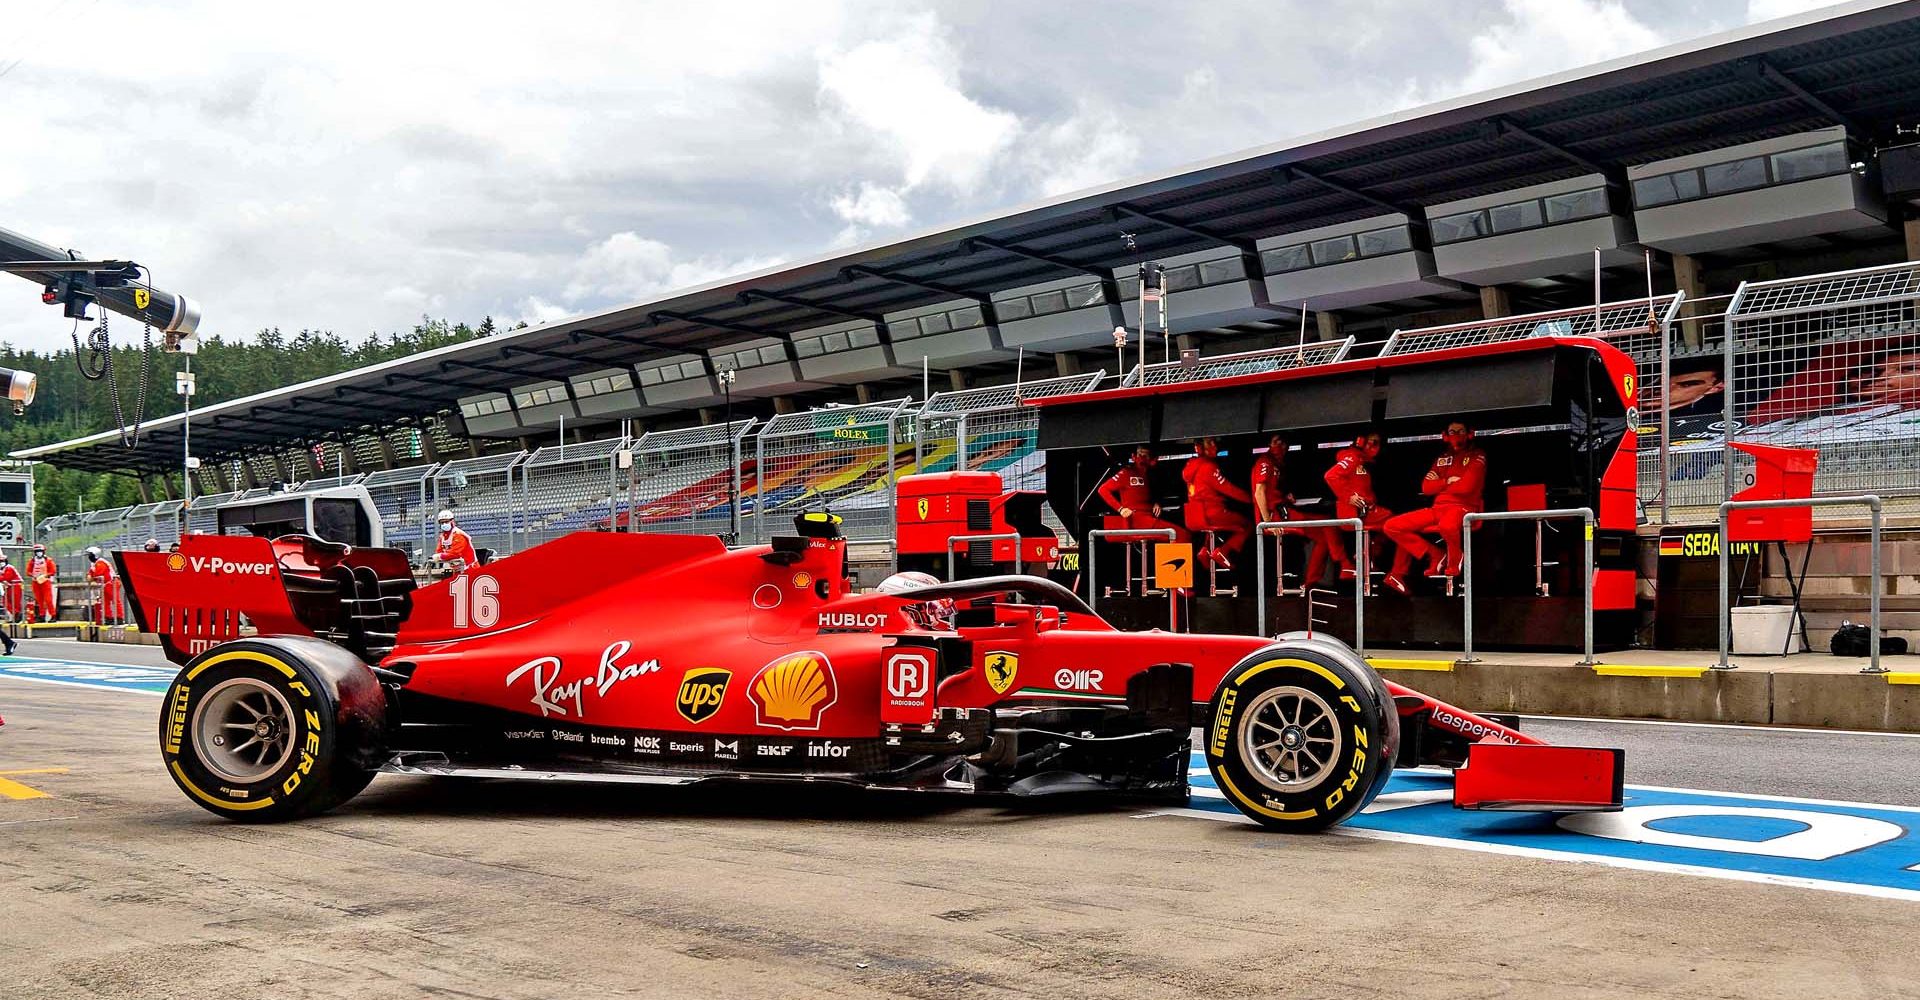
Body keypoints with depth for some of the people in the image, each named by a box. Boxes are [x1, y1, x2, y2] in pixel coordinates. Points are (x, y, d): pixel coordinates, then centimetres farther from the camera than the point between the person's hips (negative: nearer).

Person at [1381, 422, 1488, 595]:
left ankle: (1454, 566, -14)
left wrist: (1441, 486, 2)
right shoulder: (1442, 458, 19)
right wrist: (1448, 482, -4)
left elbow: (1466, 486, -12)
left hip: (1463, 508, -7)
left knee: (1447, 525, -44)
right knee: (1393, 526, -4)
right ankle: (1434, 556, -2)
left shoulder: (1477, 456, 2)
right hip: (1437, 508, 7)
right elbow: (1426, 487, 11)